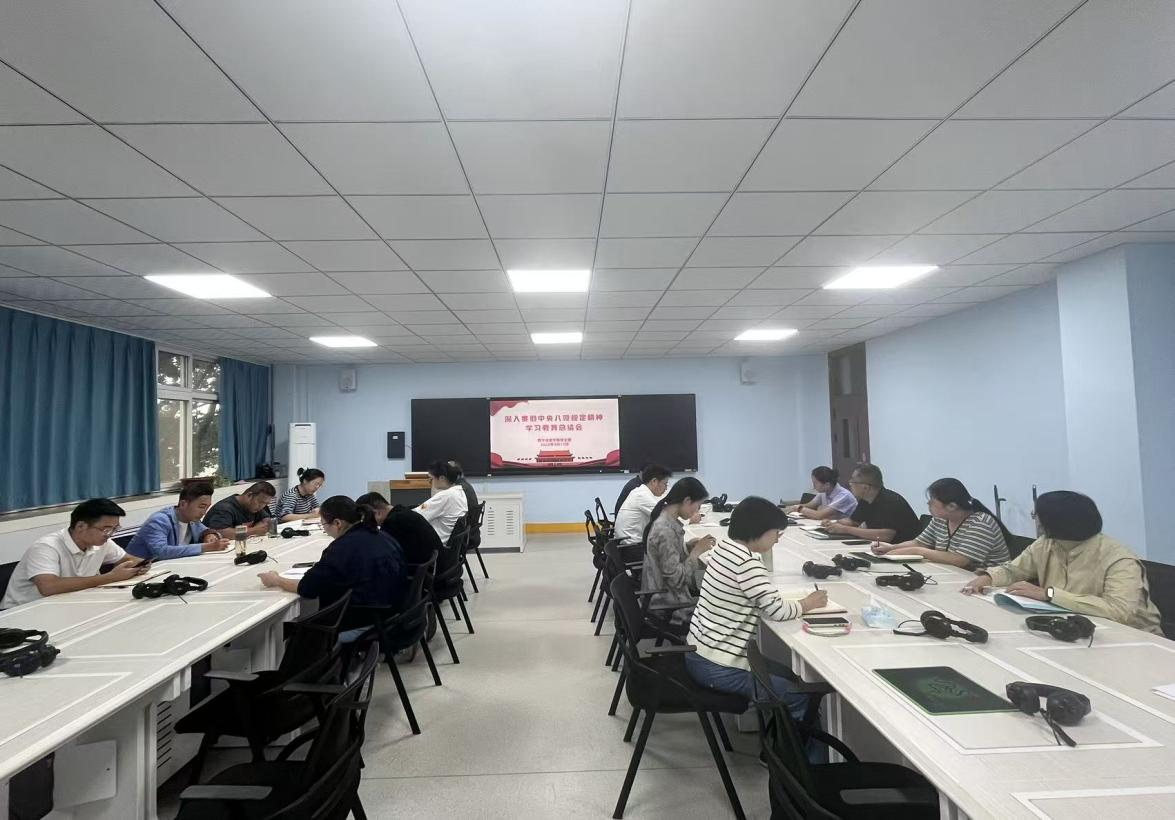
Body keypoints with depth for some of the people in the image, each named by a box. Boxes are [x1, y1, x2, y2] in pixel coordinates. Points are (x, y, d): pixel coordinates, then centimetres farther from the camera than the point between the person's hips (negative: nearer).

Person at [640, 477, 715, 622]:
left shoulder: (667, 520, 1)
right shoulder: (665, 530, -26)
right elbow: (676, 579, -24)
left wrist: (688, 545, -2)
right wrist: (697, 551, -16)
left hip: (663, 591, 8)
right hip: (667, 604, -8)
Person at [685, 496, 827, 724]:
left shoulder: (726, 546, 5)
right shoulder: (746, 562, -22)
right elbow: (777, 610, -19)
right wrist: (807, 603, -2)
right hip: (718, 668, -9)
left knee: (787, 674, 22)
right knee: (801, 694, 3)